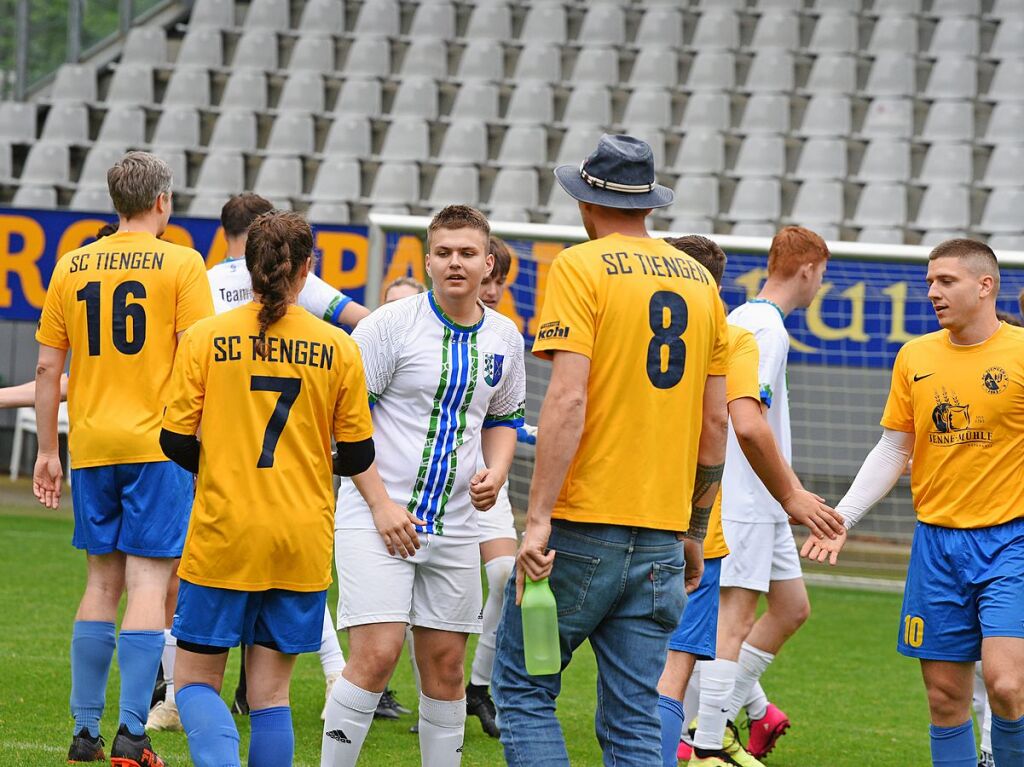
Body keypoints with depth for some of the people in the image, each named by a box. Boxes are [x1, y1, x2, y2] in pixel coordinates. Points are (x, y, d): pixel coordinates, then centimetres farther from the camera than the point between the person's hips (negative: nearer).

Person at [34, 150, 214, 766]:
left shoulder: (72, 266, 8)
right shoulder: (180, 263, -4)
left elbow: (47, 369, 9)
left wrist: (48, 451, 16)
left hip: (92, 445, 4)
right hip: (158, 443, -4)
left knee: (101, 584, 13)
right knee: (148, 584, -4)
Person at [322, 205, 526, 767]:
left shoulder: (504, 338, 8)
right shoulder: (391, 323, -9)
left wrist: (496, 471, 2)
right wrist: (381, 505, -13)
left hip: (454, 524, 5)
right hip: (375, 517, -5)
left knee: (445, 666, 8)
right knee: (376, 655, -15)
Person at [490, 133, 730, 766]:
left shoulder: (582, 266, -6)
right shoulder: (700, 280, 12)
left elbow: (568, 400, -16)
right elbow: (716, 421, 14)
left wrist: (538, 518, -16)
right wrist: (695, 532, 22)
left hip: (584, 524, -5)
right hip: (662, 536, 6)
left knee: (523, 689, 4)